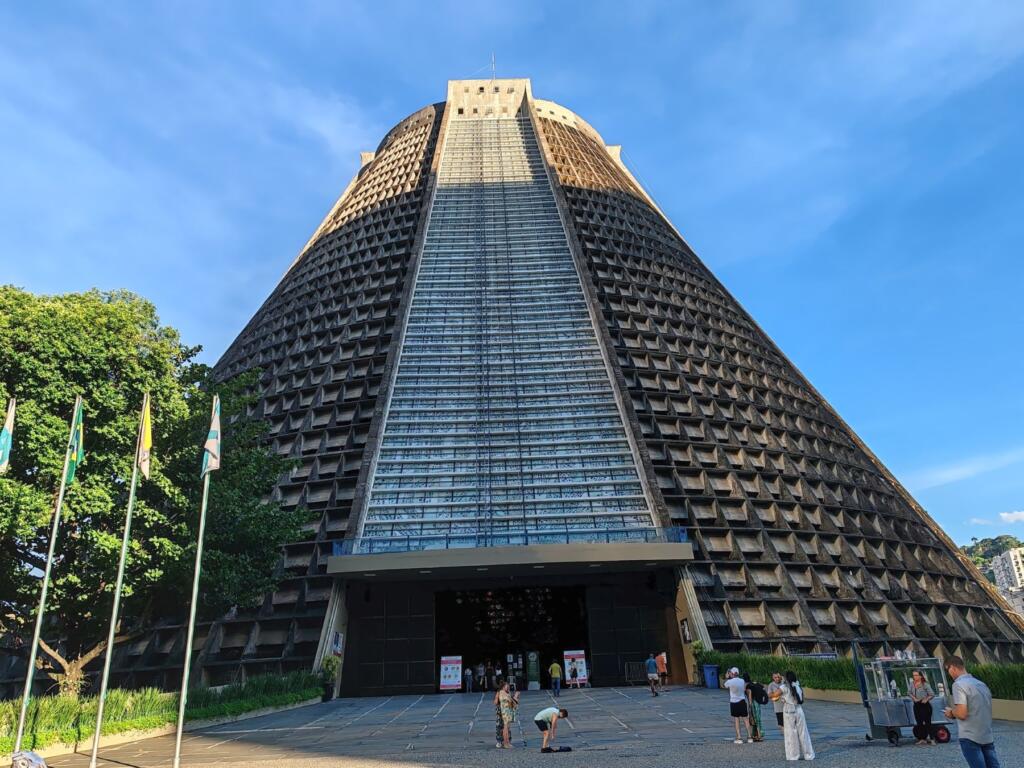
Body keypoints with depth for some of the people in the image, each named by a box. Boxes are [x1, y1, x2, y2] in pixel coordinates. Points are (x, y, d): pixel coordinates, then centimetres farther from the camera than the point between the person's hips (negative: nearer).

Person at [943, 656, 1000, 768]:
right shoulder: (981, 684, 12)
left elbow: (962, 713, -21)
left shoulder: (958, 684, -13)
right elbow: (984, 710, 20)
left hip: (970, 738, -7)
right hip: (988, 736, 7)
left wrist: (951, 712, 1)